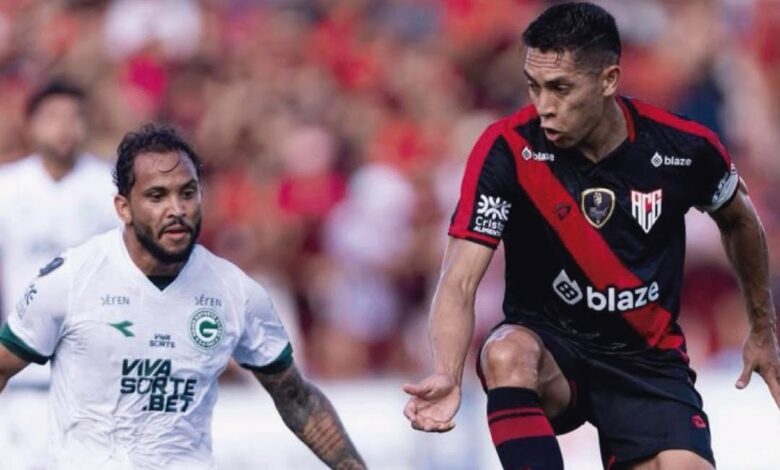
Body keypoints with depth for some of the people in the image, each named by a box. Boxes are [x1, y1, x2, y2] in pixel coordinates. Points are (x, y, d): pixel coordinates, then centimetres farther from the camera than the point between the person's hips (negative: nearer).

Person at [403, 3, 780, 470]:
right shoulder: (507, 149, -18)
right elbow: (461, 280, -24)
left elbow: (739, 219, 12)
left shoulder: (683, 148, -11)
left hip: (647, 360, 2)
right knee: (506, 355, -37)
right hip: (548, 346, -2)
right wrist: (448, 375, -43)